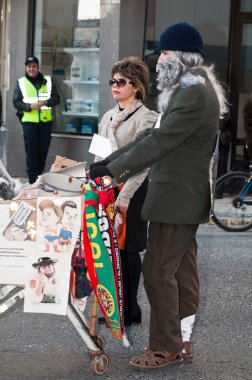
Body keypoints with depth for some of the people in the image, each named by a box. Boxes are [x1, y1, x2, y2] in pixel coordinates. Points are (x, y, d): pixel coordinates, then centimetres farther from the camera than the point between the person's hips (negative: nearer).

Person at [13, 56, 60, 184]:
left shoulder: (47, 81, 8)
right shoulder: (21, 83, 3)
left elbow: (56, 98, 3)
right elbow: (16, 102, -2)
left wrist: (46, 102, -18)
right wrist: (30, 106, -20)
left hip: (46, 121, 2)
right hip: (29, 122, -2)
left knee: (43, 150, 7)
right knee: (31, 151, -4)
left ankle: (40, 176, 23)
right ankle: (33, 179, -1)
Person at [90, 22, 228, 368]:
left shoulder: (193, 94, -18)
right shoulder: (192, 89, 15)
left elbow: (159, 142, -22)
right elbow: (155, 135, 16)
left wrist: (113, 170, -17)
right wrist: (110, 161, 12)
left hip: (177, 198, -10)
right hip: (186, 197, 10)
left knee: (158, 271, -5)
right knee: (182, 271, 13)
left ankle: (165, 347, 3)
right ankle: (181, 341, 21)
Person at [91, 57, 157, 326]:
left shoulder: (145, 117, -7)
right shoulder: (108, 117, 15)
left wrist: (124, 196, -20)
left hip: (132, 191, -6)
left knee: (127, 251, -1)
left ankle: (128, 311, 8)